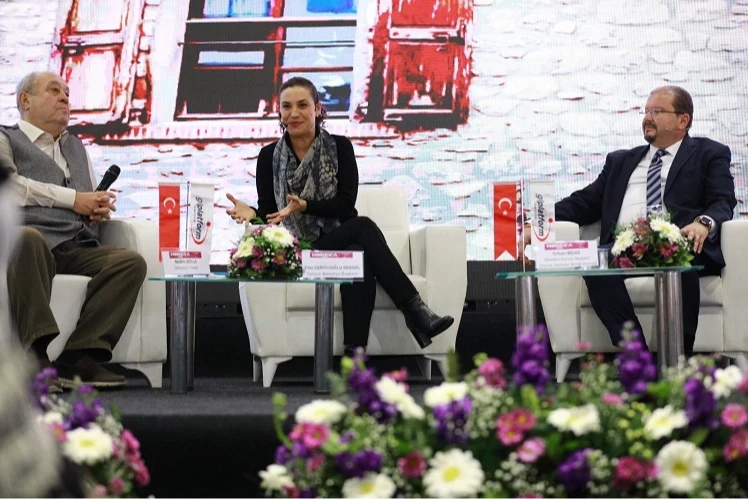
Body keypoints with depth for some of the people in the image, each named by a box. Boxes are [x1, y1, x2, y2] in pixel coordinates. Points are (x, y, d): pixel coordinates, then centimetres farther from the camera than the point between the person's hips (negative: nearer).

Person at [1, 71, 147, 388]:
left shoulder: (76, 147, 35)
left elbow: (93, 199, 35)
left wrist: (100, 208, 8)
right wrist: (73, 199, -5)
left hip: (78, 250, 6)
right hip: (33, 241, -6)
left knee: (132, 262, -23)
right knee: (26, 238, -41)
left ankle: (81, 355, -30)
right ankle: (36, 352, -41)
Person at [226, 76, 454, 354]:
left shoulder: (339, 147, 5)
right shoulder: (269, 157, 7)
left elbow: (345, 204, -6)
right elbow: (267, 212, 2)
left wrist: (305, 206, -22)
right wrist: (250, 214, -22)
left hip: (339, 242, 2)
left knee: (361, 257, -36)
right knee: (363, 227, -31)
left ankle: (355, 353, -47)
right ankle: (415, 311, -36)